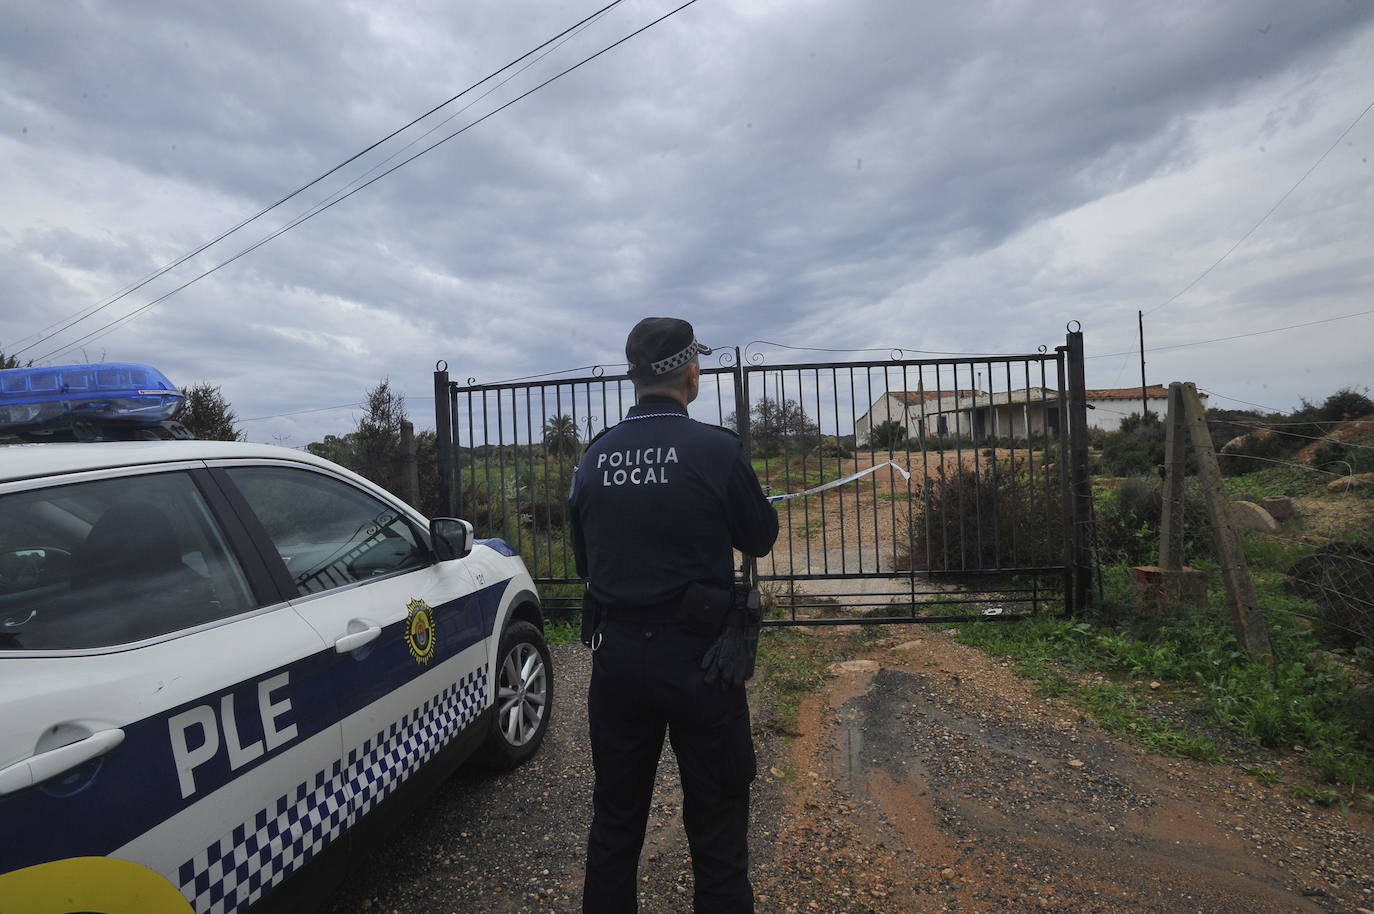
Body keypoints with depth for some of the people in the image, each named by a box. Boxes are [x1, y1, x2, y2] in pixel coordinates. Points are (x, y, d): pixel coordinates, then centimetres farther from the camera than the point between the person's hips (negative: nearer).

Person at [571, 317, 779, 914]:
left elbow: (583, 561, 8)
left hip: (617, 655, 4)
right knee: (717, 825, 13)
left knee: (614, 821, 21)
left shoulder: (594, 457, -1)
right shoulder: (716, 450, -14)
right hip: (697, 657, -4)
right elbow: (760, 539, -1)